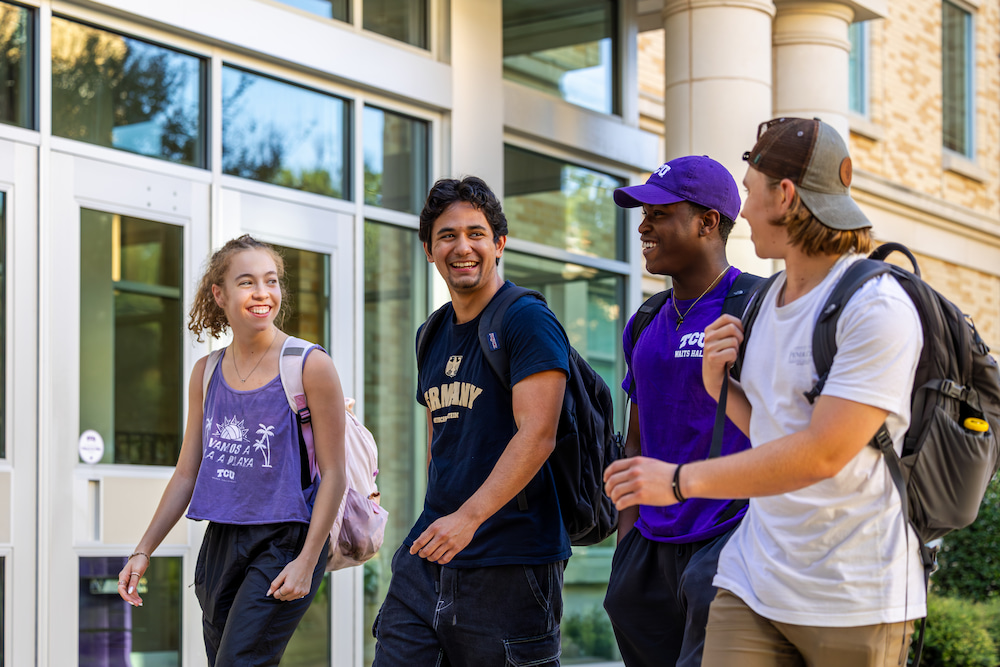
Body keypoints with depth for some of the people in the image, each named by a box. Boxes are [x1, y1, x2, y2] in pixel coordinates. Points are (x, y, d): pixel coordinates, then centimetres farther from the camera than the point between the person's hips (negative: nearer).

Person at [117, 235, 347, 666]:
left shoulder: (309, 366, -7)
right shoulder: (206, 373, 8)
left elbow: (333, 474, -7)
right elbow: (187, 474, 15)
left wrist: (307, 561, -14)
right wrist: (143, 551, 10)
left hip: (284, 542, -6)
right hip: (221, 542, 6)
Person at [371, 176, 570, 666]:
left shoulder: (528, 321, -8)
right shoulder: (434, 336, 16)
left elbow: (537, 435, -18)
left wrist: (469, 517, -25)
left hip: (509, 564, -7)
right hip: (428, 557, 7)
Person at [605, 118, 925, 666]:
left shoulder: (876, 308, -15)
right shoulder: (766, 299, 12)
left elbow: (822, 453, -21)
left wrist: (682, 481, -20)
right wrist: (717, 382, 1)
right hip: (753, 580, 6)